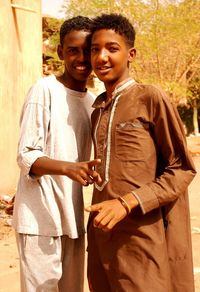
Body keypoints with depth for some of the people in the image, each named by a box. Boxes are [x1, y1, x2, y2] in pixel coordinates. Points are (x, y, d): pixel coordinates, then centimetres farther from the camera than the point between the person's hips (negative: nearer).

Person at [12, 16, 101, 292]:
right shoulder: (44, 90, -9)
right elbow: (26, 156, -14)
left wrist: (85, 172, -1)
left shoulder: (92, 101, 13)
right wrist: (68, 168, -30)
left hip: (73, 216, 7)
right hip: (41, 217, -7)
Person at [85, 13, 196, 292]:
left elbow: (182, 169, -6)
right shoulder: (97, 108, 13)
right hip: (102, 232, 6)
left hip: (140, 235, -5)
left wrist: (127, 202, -17)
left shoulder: (151, 98, -5)